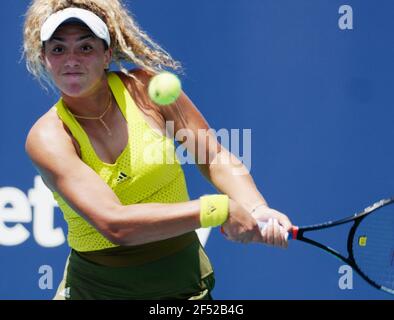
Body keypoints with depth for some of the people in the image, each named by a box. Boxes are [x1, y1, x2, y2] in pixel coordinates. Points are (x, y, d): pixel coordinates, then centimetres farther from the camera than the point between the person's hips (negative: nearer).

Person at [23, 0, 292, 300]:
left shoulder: (145, 87, -8)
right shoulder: (47, 137, -16)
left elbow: (215, 157, 0)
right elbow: (114, 224, -28)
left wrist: (257, 209, -19)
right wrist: (219, 209, -31)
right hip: (94, 286, -1)